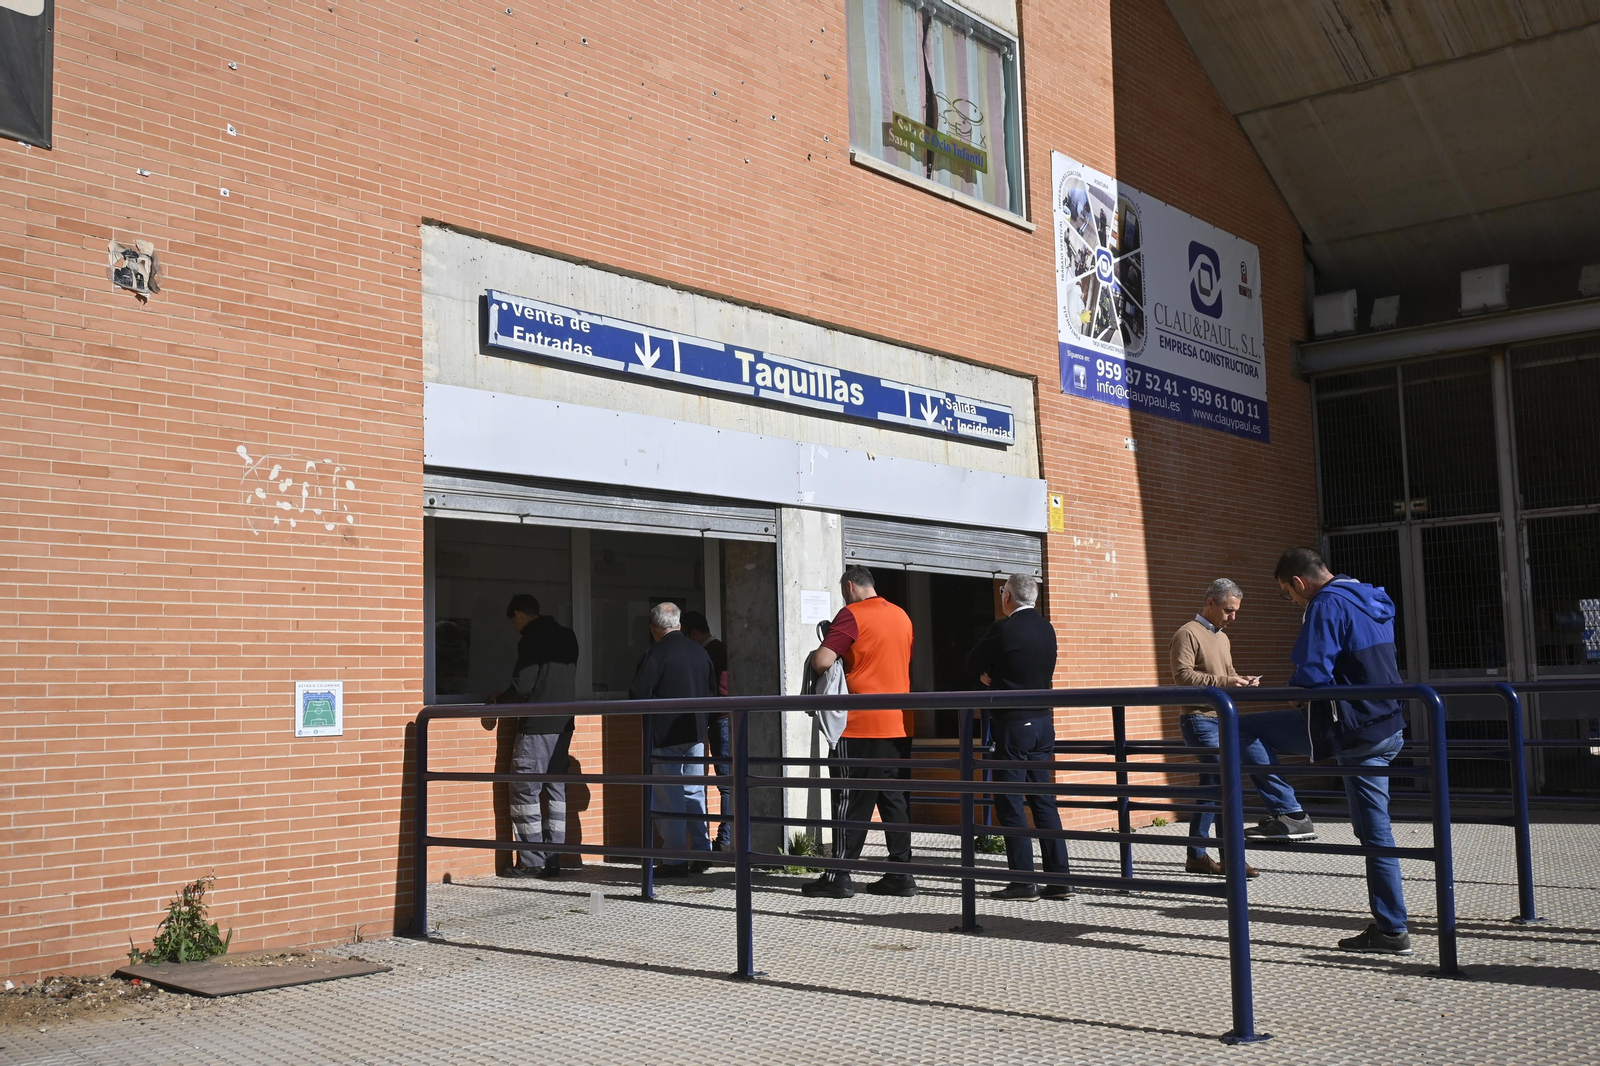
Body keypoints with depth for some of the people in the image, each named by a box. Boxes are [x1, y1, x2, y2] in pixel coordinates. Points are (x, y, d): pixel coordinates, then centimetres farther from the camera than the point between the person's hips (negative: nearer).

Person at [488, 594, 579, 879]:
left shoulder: (531, 639, -11)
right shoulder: (567, 636, 14)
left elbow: (524, 684, -15)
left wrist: (499, 702, 4)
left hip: (536, 726, -8)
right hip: (563, 725, 8)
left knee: (525, 791, -2)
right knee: (556, 789, 9)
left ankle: (531, 861, -3)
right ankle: (553, 861, 10)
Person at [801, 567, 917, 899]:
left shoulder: (852, 614, -9)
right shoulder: (902, 616, 13)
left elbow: (822, 661, -17)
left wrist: (814, 659, 5)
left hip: (861, 726, -7)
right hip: (899, 725, 7)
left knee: (852, 803, -1)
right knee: (895, 800, 9)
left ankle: (839, 877, 3)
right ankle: (900, 874, 10)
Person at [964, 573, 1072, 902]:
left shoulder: (1004, 629, -14)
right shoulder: (1046, 629, 9)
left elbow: (973, 665, -4)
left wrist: (989, 676, 15)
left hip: (1013, 724, -7)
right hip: (1044, 721, 7)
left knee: (1009, 802, -1)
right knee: (1043, 800, 11)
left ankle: (1023, 880, -1)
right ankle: (1058, 877, 10)